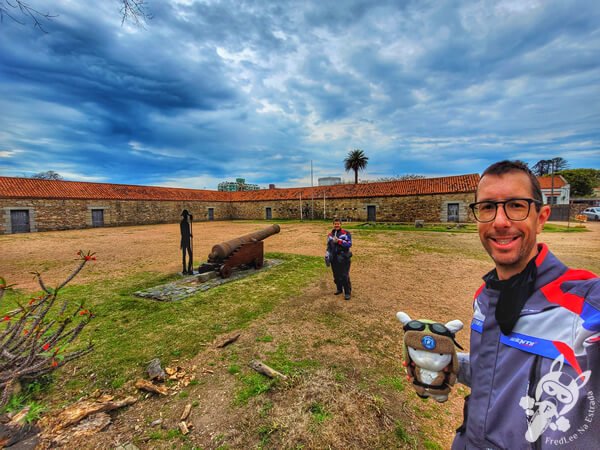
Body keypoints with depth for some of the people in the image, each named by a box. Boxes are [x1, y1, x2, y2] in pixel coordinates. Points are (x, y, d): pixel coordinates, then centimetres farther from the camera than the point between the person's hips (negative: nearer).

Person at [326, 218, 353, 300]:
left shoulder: (346, 233, -4)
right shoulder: (330, 234, 13)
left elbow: (349, 244, -15)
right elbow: (329, 246, 21)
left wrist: (339, 241, -22)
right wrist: (327, 255, 11)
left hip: (343, 259, -5)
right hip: (334, 259, 5)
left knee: (344, 276, -4)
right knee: (336, 276, 14)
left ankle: (347, 292, 9)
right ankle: (339, 289, 33)